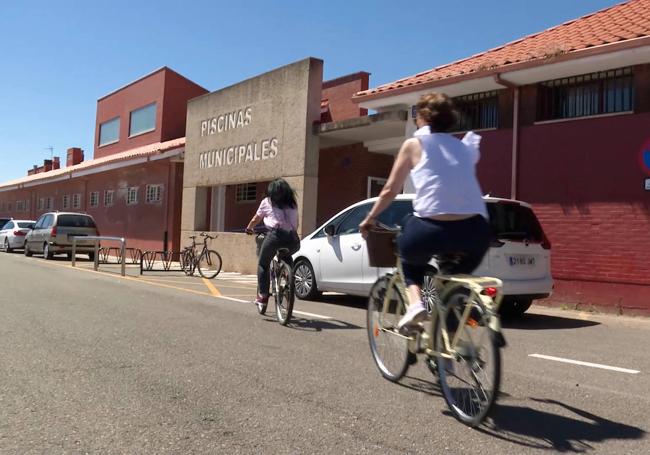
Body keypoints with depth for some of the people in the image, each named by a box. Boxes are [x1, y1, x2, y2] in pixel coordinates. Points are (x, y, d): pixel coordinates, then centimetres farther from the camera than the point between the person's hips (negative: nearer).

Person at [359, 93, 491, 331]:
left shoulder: (414, 144, 10)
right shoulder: (465, 147, 20)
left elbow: (390, 191, 12)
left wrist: (370, 218, 26)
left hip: (431, 231, -3)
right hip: (475, 233, 4)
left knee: (410, 256, 30)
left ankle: (415, 303, 8)